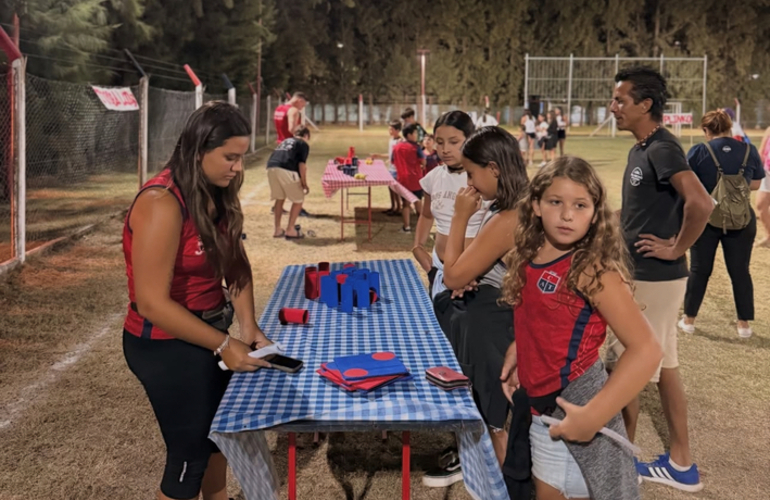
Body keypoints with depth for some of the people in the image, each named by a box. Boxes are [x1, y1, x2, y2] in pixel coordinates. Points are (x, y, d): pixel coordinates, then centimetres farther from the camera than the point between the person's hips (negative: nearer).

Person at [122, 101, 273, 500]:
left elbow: (236, 262, 3)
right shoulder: (162, 204, -27)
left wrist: (248, 325, -11)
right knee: (190, 451, 5)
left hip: (208, 333, 8)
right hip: (166, 345, -8)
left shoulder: (216, 194, -1)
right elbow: (151, 303, -28)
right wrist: (223, 345, -24)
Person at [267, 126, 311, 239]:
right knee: (298, 200, 9)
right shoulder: (304, 144, 14)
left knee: (279, 198, 22)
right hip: (286, 170, -6)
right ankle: (290, 230, 6)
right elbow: (301, 164, -1)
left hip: (271, 167, 6)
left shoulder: (286, 141, 33)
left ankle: (277, 230, 23)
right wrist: (304, 183, 3)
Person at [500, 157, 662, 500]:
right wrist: (517, 351, 2)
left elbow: (646, 351, -23)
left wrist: (593, 416, -25)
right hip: (540, 402, 7)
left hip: (573, 403, -7)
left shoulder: (592, 270, -19)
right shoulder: (529, 258, 0)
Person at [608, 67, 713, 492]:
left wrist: (677, 248, -20)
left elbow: (701, 203, -32)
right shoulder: (641, 149, 10)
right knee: (663, 368, 15)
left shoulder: (662, 149, -19)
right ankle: (680, 464, 27)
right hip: (644, 275, 10)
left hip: (654, 279, -10)